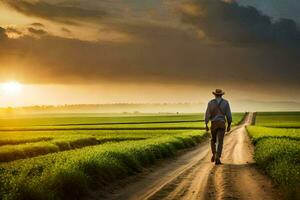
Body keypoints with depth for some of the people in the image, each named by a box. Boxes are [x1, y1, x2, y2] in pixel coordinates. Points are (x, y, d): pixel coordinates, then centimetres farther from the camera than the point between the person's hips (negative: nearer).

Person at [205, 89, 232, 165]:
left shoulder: (211, 102, 1)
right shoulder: (225, 102, 2)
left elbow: (207, 114, -5)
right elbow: (229, 115, 0)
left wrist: (206, 125, -3)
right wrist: (229, 125, 8)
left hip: (214, 124, 1)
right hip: (222, 124, -1)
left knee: (213, 140, 21)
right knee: (220, 142, -3)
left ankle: (214, 154, 3)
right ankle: (217, 158, -17)